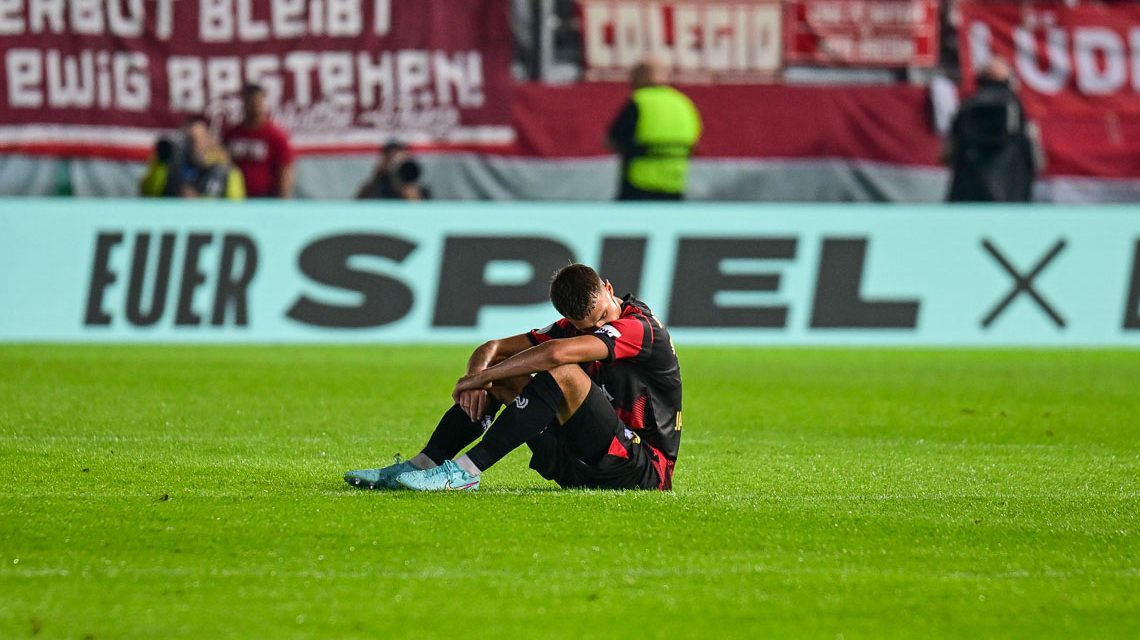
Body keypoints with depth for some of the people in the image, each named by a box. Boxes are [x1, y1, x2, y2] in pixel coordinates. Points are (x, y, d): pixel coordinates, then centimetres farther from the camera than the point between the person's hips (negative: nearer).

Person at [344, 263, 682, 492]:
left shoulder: (639, 326, -18)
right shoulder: (575, 328, 9)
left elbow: (555, 353, -32)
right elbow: (493, 349, 9)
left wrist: (479, 378, -24)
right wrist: (478, 377, -16)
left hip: (644, 470, -8)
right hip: (579, 469, 8)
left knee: (562, 372, -29)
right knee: (498, 376, 3)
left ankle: (465, 471, -30)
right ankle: (422, 466, -5)